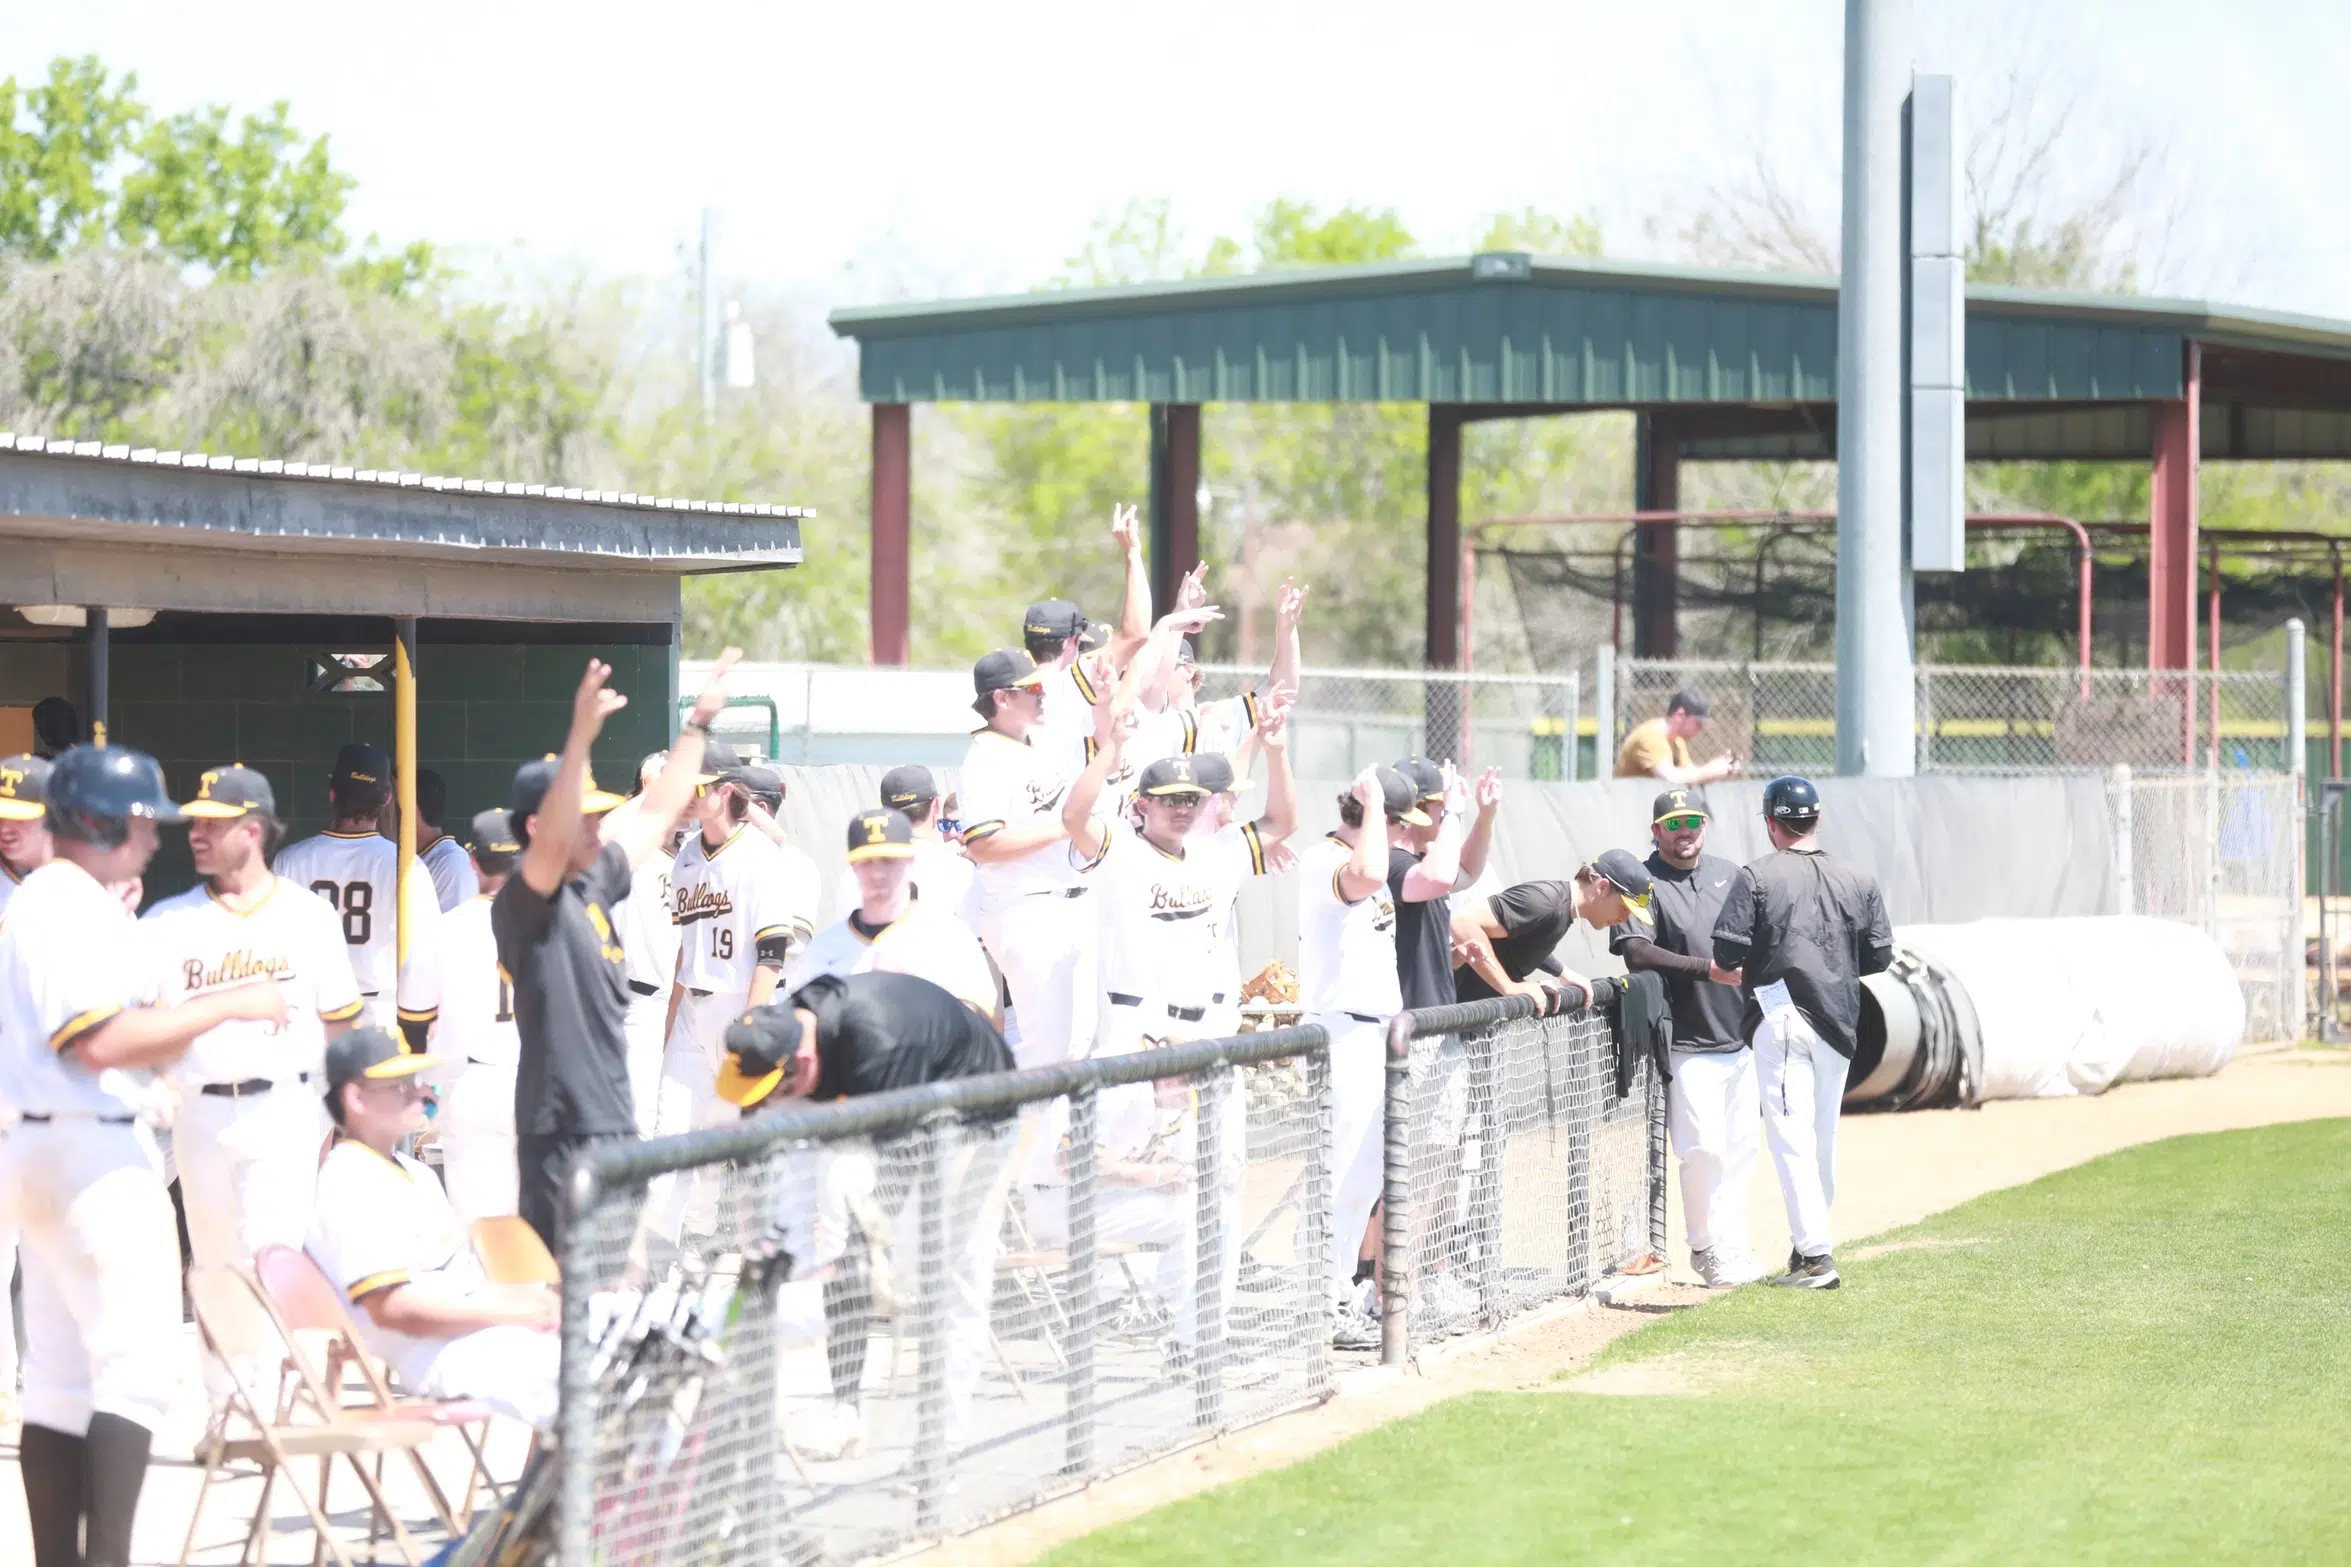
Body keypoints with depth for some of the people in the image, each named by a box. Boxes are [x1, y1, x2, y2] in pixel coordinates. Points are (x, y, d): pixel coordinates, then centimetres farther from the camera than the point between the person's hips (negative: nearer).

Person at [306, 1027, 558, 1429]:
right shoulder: (352, 1188, -14)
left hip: (480, 1331, 11)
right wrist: (512, 1312, -17)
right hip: (443, 1358, -11)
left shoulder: (411, 1173, 20)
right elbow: (393, 1307, -21)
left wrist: (525, 1296, 3)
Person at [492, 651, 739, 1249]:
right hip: (562, 1135, -9)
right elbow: (551, 839, -32)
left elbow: (657, 812, 25)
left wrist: (697, 725, 26)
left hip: (615, 1124, 9)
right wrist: (581, 736, -43)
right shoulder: (523, 902, -12)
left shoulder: (595, 886, 13)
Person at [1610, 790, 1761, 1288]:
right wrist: (1707, 969, -25)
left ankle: (1733, 1248, 17)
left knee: (1742, 1145, 8)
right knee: (1703, 1148, -8)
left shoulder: (1730, 875, 13)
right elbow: (1636, 952, -19)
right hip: (1688, 1043, -6)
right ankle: (1707, 1248, 4)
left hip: (1741, 1037, 6)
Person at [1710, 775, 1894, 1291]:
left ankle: (1815, 1254, -13)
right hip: (1838, 1022, 5)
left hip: (1781, 1017, -5)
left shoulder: (1757, 876, -7)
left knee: (1791, 1136, -6)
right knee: (1822, 1137, 16)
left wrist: (1735, 967, 11)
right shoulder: (1859, 879, 5)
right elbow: (1879, 956, 6)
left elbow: (1728, 952, -11)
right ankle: (1810, 1244, 24)